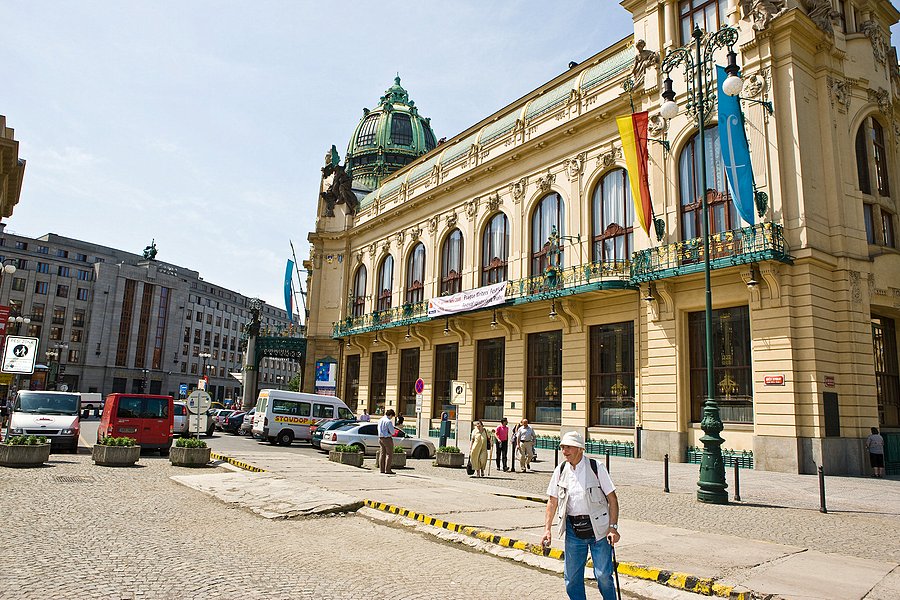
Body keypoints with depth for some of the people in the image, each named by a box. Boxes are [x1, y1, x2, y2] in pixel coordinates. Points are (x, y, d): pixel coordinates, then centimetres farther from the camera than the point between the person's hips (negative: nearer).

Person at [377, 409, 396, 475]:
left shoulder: (380, 420, 10)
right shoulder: (389, 421, -16)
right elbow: (392, 432, -14)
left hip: (380, 438, 8)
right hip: (387, 438, -8)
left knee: (382, 454, 13)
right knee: (389, 454, -2)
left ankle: (381, 469, 15)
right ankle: (387, 470, -4)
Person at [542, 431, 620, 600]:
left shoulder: (596, 467, -7)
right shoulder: (560, 471, 3)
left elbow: (612, 499, -5)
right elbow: (552, 502, 9)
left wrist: (613, 527, -12)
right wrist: (547, 529, 3)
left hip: (598, 528, -3)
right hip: (573, 530, 4)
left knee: (603, 575, -2)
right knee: (571, 577, 7)